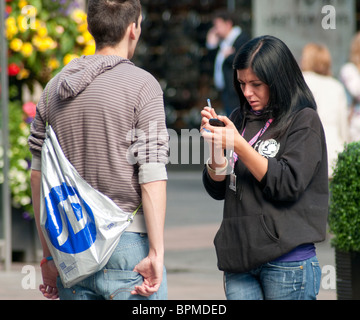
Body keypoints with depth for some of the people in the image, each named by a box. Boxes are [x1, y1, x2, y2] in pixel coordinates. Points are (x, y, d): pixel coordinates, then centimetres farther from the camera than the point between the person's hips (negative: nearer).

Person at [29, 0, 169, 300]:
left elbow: (38, 176, 13)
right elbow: (152, 177, -14)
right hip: (128, 242, -6)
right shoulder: (142, 84, -7)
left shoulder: (55, 88, 10)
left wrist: (49, 255, 19)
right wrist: (156, 252, -13)